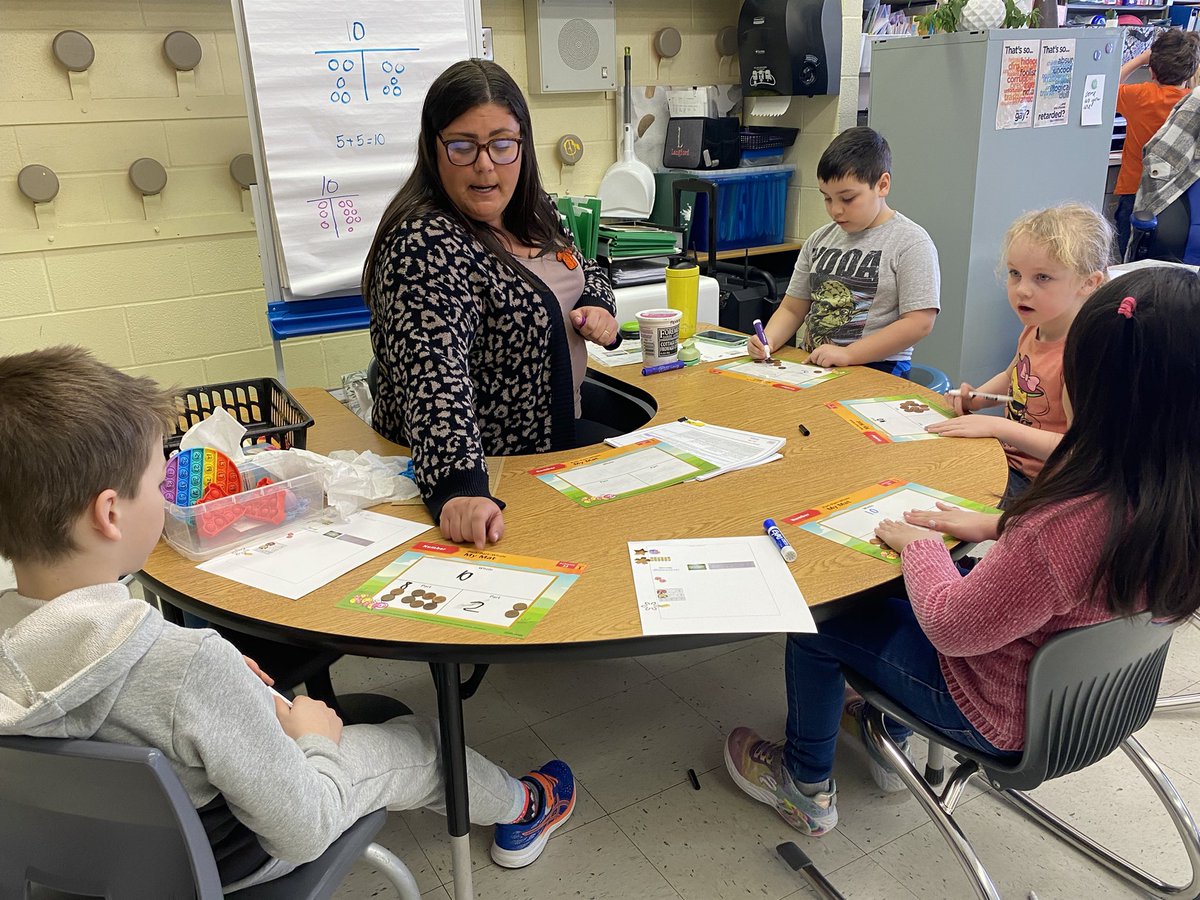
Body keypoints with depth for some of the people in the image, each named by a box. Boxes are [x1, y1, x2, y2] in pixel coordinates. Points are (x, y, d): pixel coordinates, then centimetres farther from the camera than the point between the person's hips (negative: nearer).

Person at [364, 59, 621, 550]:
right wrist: (458, 487, -51)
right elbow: (434, 376, -37)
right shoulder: (426, 246, -25)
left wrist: (599, 308, -3)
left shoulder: (531, 212, 2)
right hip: (486, 466, -9)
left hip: (555, 430, 9)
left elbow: (584, 271, 19)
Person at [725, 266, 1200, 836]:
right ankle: (893, 743, 43)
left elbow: (951, 629, -27)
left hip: (1000, 717, -8)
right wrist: (1001, 527, 2)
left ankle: (806, 788, 32)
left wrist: (920, 544, -11)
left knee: (817, 627, 9)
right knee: (895, 598, 26)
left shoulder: (1069, 523, -41)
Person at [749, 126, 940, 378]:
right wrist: (768, 339, -4)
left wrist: (847, 354, -16)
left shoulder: (911, 242, -3)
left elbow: (919, 322, -10)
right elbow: (792, 308, 18)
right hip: (810, 366, 6)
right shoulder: (819, 240, 15)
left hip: (876, 370, -5)